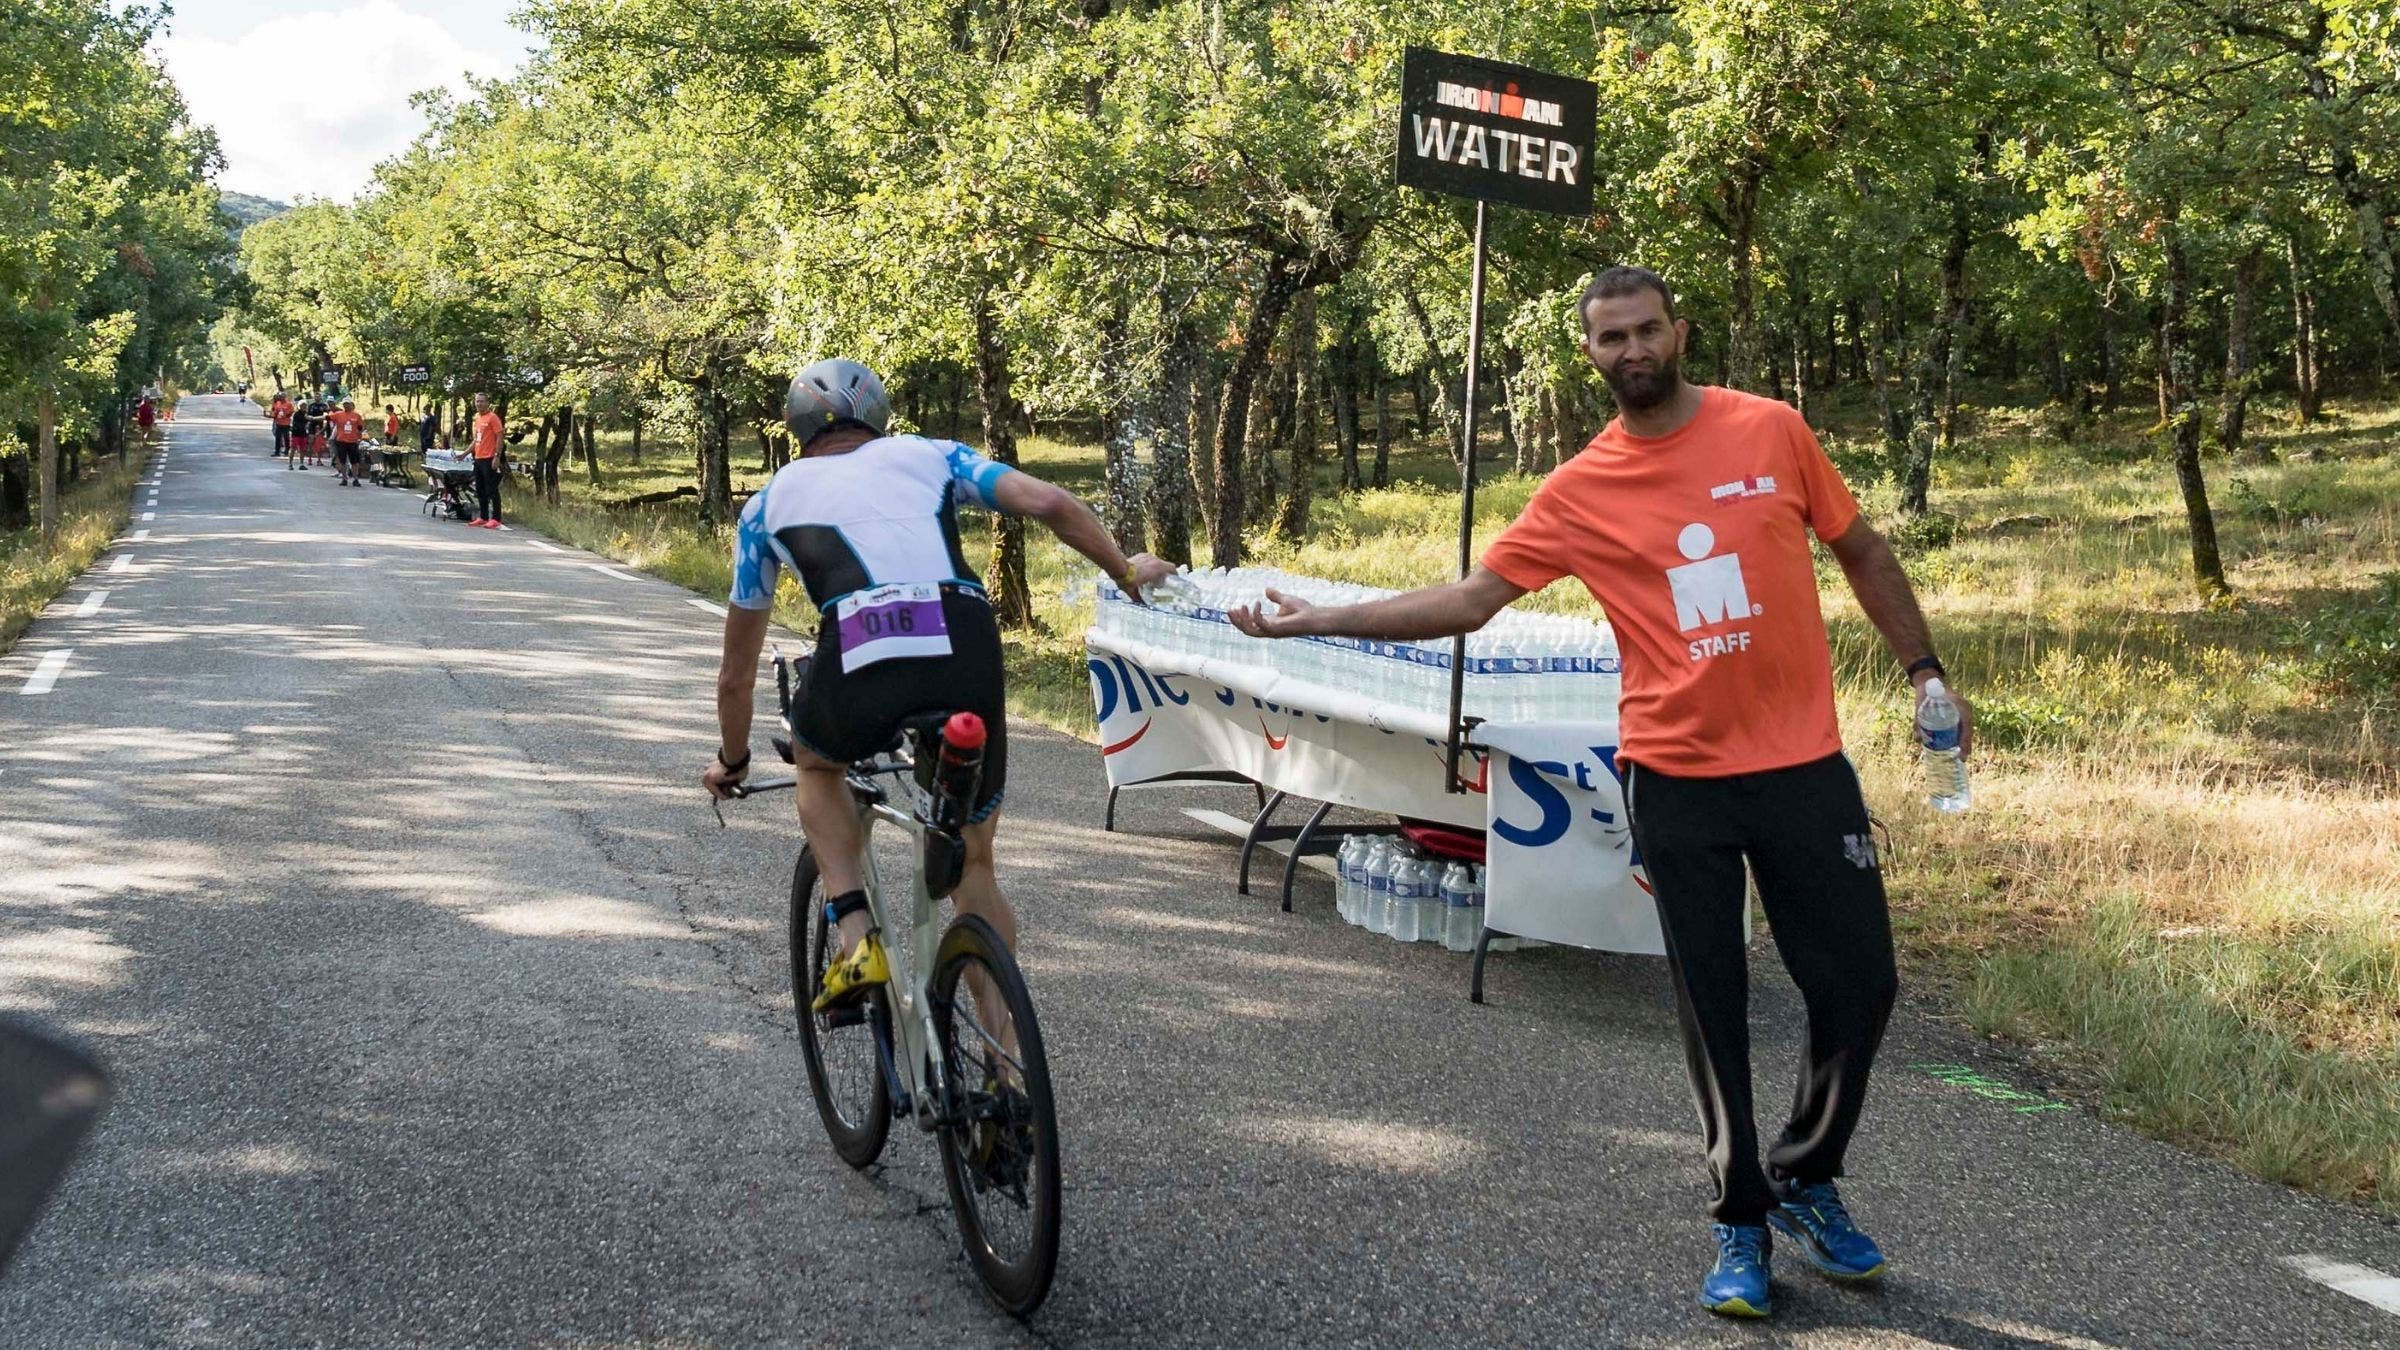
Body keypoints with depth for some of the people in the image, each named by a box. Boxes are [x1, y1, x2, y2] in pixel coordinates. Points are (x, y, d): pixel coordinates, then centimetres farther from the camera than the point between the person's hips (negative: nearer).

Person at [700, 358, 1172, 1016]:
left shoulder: (772, 499, 28)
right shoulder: (927, 454, 28)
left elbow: (737, 671, 35)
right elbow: (1049, 502, 11)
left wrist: (732, 761, 50)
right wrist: (1127, 572, 26)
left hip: (859, 668, -1)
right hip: (971, 663, 1)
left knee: (815, 762, 36)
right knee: (973, 863, 23)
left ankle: (857, 941, 16)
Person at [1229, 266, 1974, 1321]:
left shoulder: (1770, 431, -1)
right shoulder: (1577, 494, -1)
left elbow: (1861, 551, 10)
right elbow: (1467, 601, 0)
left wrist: (1925, 669, 8)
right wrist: (1318, 620, -6)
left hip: (1804, 767, 1)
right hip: (1676, 780, 0)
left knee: (1858, 986, 2)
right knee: (1712, 1007, 7)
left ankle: (1806, 1182, 26)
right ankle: (1740, 1224, 22)